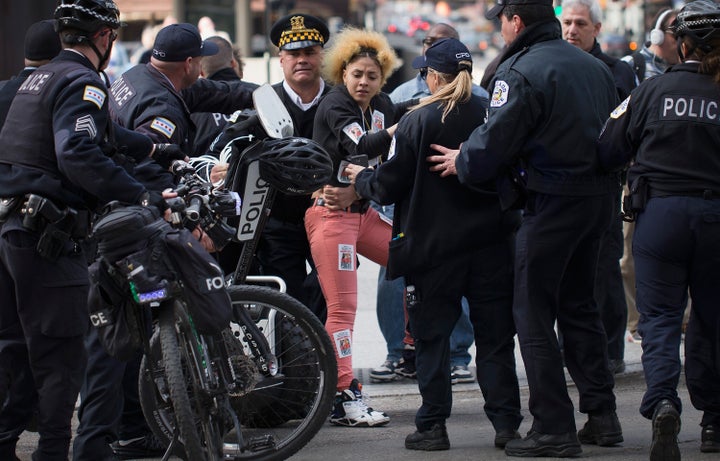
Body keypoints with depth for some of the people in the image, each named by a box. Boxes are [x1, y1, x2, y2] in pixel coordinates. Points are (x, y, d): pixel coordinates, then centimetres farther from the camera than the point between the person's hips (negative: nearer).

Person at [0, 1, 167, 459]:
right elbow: (79, 155, -27)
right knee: (62, 357, -5)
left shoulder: (40, 78, 19)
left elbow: (102, 133, 30)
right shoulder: (82, 83, -12)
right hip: (47, 235, -9)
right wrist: (142, 195, -29)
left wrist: (155, 149, 36)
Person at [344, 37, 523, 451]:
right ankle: (506, 423, 7)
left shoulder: (418, 122, -11)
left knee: (432, 338, 6)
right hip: (491, 243, 3)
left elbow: (389, 186, -7)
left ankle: (433, 425, 5)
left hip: (435, 245, -3)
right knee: (495, 338, 9)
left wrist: (361, 178, 13)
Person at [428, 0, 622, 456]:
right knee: (579, 306, 19)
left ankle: (554, 429, -4)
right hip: (600, 198, 8)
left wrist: (461, 162, 3)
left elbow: (493, 142, -16)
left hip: (552, 202, -8)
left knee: (534, 314, -1)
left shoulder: (521, 72, -15)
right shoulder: (595, 66, 11)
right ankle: (601, 415, 19)